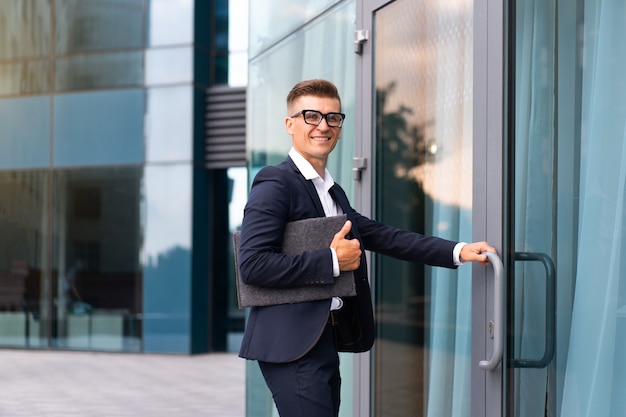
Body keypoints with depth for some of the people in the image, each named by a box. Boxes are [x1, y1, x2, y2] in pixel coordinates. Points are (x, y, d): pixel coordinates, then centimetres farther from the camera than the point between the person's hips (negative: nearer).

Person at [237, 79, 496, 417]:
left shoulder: (332, 192, 18)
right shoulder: (275, 184, -10)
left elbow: (383, 236, 14)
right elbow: (251, 264, -19)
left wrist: (457, 251, 5)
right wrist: (333, 261, -18)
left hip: (324, 341, 9)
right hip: (291, 342, -9)